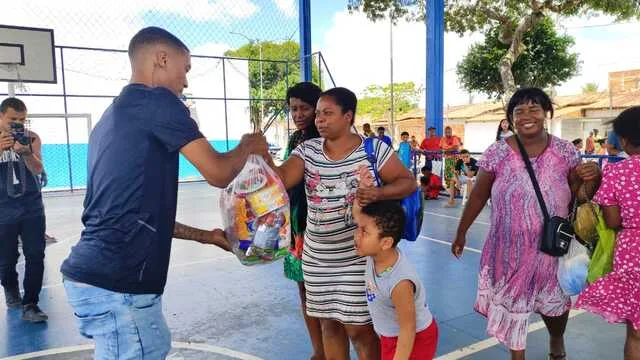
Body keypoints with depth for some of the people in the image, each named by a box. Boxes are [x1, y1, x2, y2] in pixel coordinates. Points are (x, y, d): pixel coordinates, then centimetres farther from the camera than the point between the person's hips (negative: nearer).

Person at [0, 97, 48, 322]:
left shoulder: (32, 138, -1)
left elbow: (37, 170, -11)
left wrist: (25, 151, -31)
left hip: (32, 208, 0)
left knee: (35, 256, -5)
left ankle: (30, 304, 4)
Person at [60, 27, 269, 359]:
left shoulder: (112, 116, 18)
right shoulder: (157, 101, -10)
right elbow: (218, 173, -11)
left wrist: (206, 236, 26)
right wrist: (248, 146, 10)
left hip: (96, 276, 9)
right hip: (114, 284, -9)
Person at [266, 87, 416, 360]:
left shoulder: (374, 149, -10)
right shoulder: (307, 150, 0)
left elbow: (408, 183, -5)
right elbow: (280, 180, -12)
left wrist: (378, 193, -23)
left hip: (359, 258, -4)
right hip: (317, 258, 4)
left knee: (358, 328, 5)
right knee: (328, 322, 18)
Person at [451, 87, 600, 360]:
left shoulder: (565, 152, -6)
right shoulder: (497, 153, -10)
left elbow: (577, 196, 3)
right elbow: (478, 196, -1)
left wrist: (591, 178, -19)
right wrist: (461, 233, 4)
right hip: (509, 249, -1)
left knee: (554, 301, 19)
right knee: (511, 302, 12)